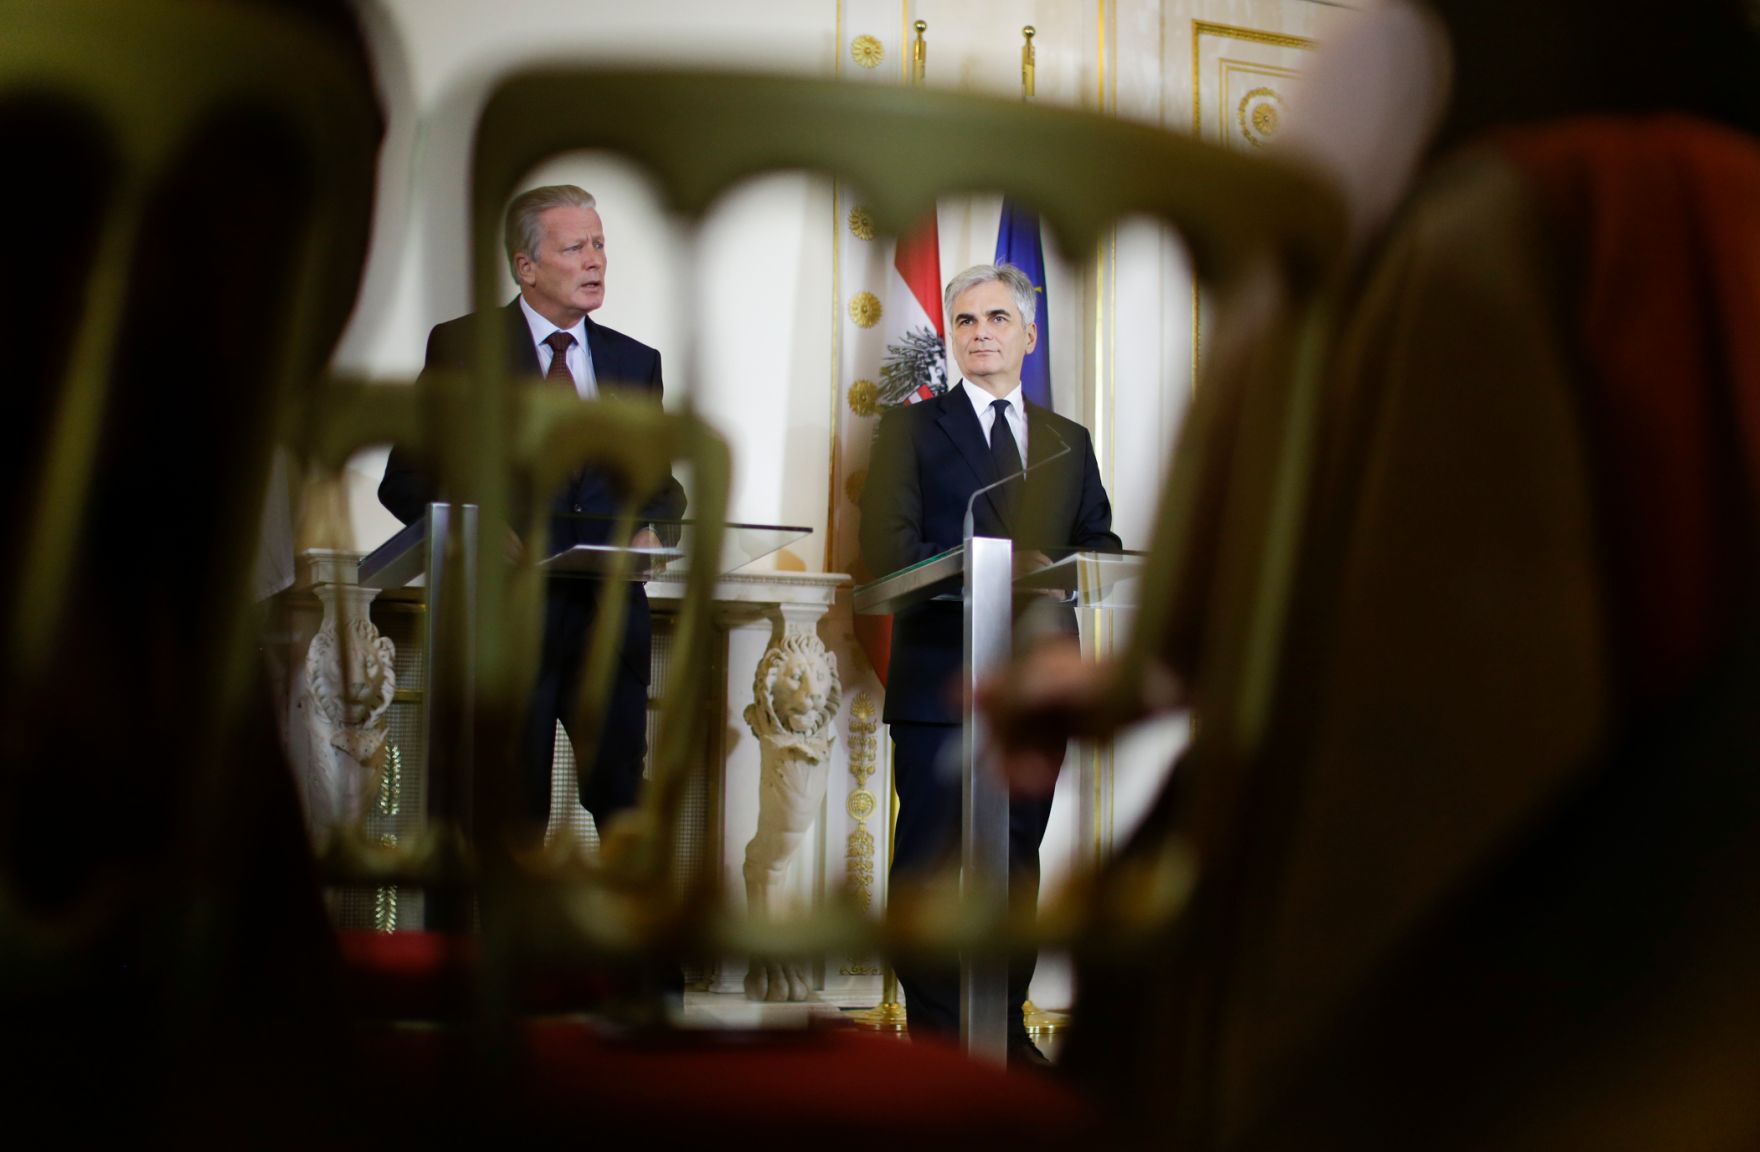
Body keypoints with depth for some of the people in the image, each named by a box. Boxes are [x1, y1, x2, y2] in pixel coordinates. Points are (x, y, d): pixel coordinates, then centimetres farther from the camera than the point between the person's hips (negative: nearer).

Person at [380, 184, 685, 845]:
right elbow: (406, 479, 1)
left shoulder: (636, 362, 16)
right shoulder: (461, 346, 4)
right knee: (514, 810, 0)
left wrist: (652, 526, -4)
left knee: (623, 793, 5)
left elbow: (660, 480, 19)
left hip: (611, 608, 3)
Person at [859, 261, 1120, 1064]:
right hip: (940, 676, -4)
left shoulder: (1069, 442, 19)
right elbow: (889, 547, -6)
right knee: (928, 857, -2)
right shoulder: (912, 428, 6)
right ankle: (934, 1029, 6)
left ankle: (1005, 1022, 20)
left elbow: (1099, 541, 14)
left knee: (1017, 856, 11)